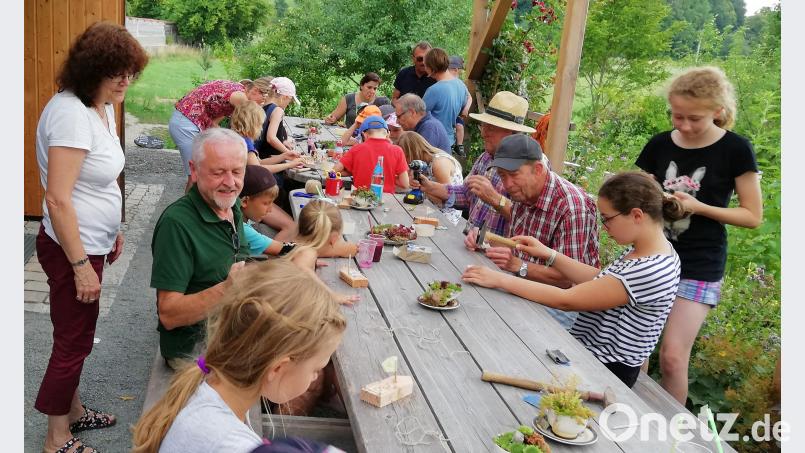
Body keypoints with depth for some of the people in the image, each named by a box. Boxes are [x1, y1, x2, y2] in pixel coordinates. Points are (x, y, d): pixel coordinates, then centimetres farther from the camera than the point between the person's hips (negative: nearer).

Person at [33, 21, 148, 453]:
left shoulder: (102, 107, 6)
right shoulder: (70, 113, -23)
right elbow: (57, 199, -25)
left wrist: (112, 231, 22)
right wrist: (81, 265, -23)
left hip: (91, 243, 9)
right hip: (72, 249, -9)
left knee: (76, 336, 22)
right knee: (73, 342, 5)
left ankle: (73, 411, 40)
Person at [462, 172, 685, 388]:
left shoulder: (650, 271, -29)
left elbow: (566, 300, -27)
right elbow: (599, 280, 9)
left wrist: (500, 279, -22)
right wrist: (550, 254, 0)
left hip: (606, 370, -9)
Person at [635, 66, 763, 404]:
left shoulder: (735, 150, -7)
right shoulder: (659, 145, 2)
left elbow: (753, 216, -4)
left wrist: (699, 207, -17)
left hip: (700, 268, -4)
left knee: (672, 356, -8)